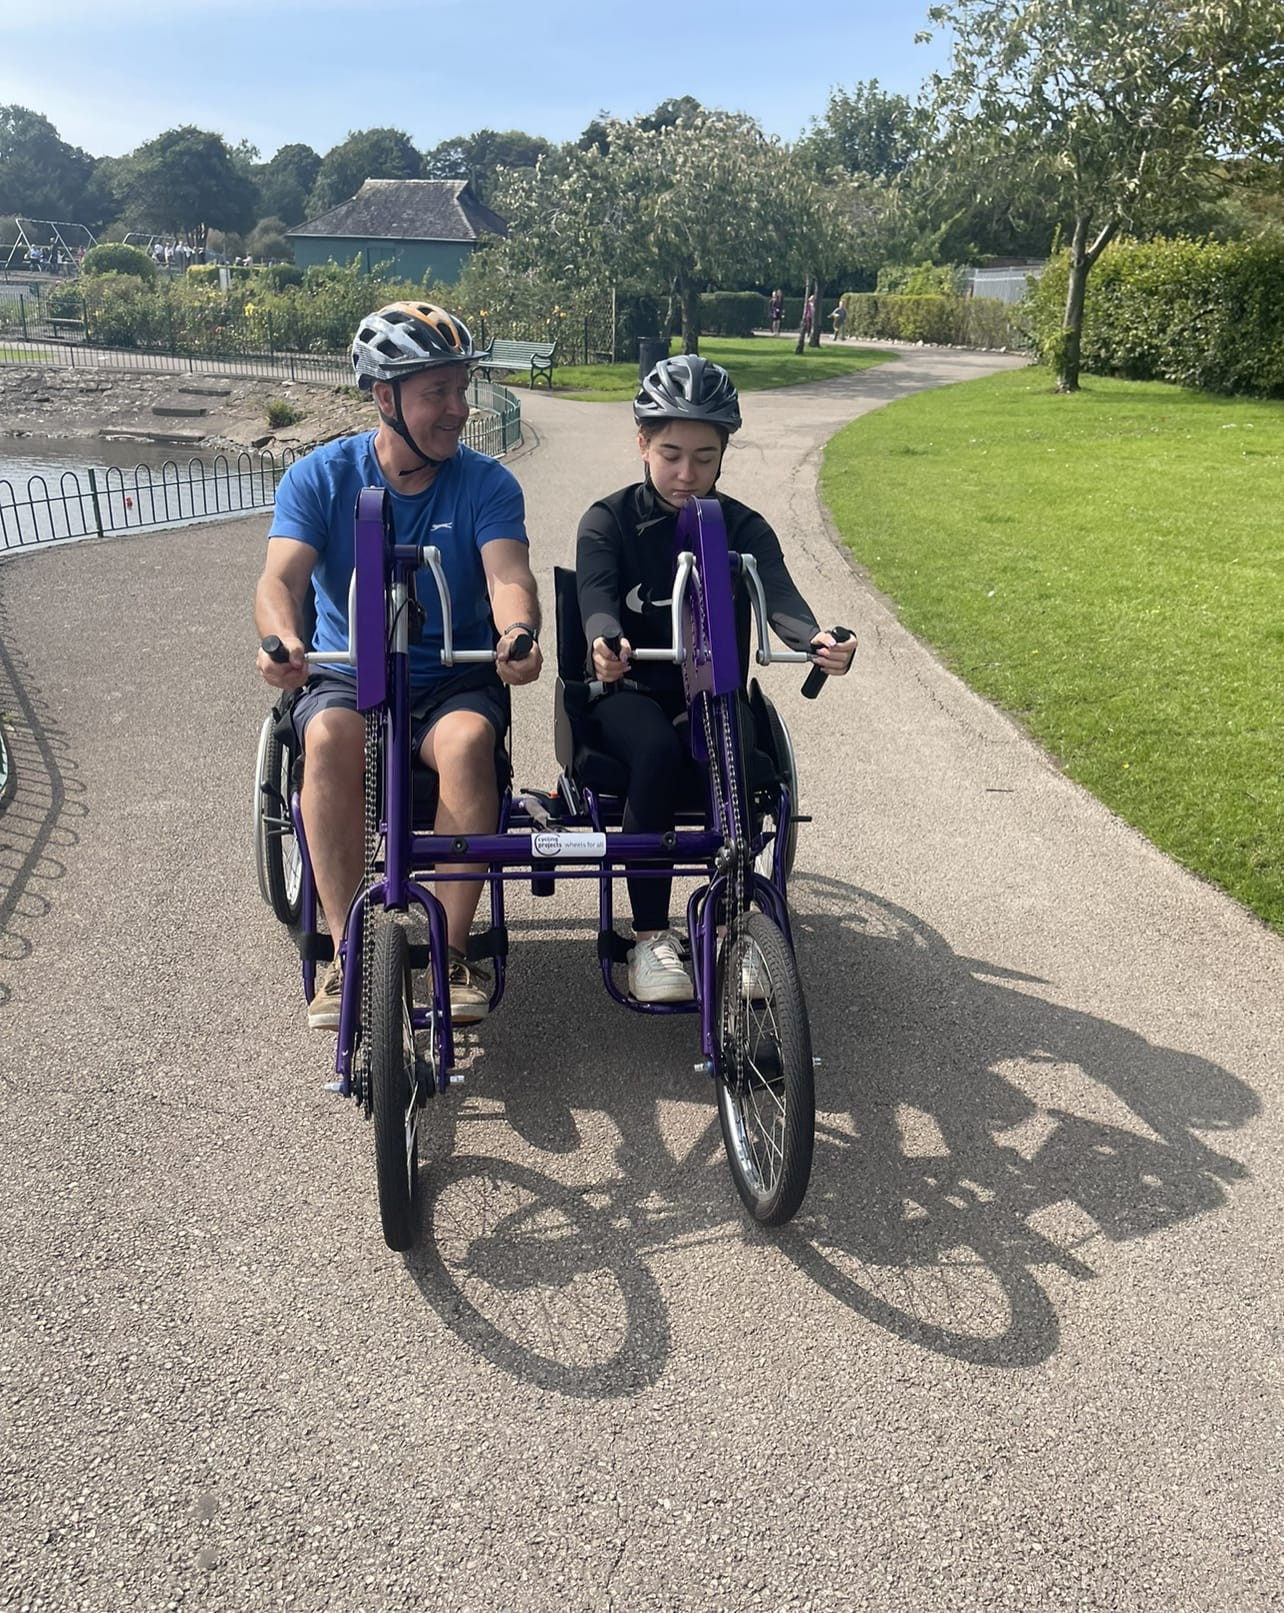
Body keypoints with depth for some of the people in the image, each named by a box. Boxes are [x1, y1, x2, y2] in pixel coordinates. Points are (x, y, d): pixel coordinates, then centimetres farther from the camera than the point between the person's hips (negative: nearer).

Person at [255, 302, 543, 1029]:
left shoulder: (486, 483, -2)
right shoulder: (320, 476, -2)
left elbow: (509, 573, -19)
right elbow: (282, 576, -16)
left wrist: (517, 631, -43)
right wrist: (283, 639, -40)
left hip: (455, 681, 0)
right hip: (347, 678, 0)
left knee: (467, 740, -34)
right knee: (330, 738, -34)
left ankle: (452, 949, -22)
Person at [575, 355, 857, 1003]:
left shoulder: (742, 527, 4)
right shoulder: (608, 521, 0)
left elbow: (777, 595, -14)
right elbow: (596, 597, -18)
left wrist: (815, 639, -38)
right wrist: (605, 641, -44)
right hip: (630, 690, -1)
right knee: (657, 751, -35)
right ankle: (650, 935, -24)